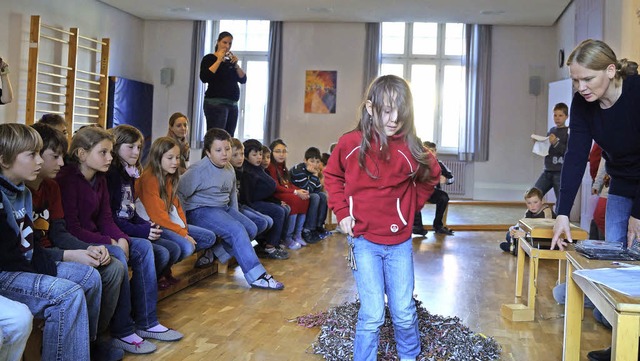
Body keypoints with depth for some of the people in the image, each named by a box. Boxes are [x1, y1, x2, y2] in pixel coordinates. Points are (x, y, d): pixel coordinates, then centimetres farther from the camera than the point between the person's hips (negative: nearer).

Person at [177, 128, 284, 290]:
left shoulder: (229, 169, 8)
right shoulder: (198, 170, -16)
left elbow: (232, 193, 24)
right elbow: (179, 194, -16)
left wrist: (236, 214, 16)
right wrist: (183, 220, -17)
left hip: (224, 208, 9)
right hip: (201, 210, -9)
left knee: (251, 228, -8)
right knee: (237, 230, -26)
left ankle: (216, 254, -6)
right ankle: (256, 276, -26)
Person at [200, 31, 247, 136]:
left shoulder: (231, 61, 19)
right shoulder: (209, 58, 3)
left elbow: (243, 80, 11)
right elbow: (204, 78, -14)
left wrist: (236, 65, -3)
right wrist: (219, 60, -10)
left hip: (233, 104, 6)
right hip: (215, 103, -6)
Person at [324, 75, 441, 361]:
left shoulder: (410, 148, -8)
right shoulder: (350, 144, -9)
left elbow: (430, 177, 12)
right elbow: (332, 176, 9)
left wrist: (409, 206, 4)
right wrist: (342, 211, 0)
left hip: (400, 241, 2)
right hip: (364, 240, -1)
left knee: (404, 313, 11)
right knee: (372, 315, -3)